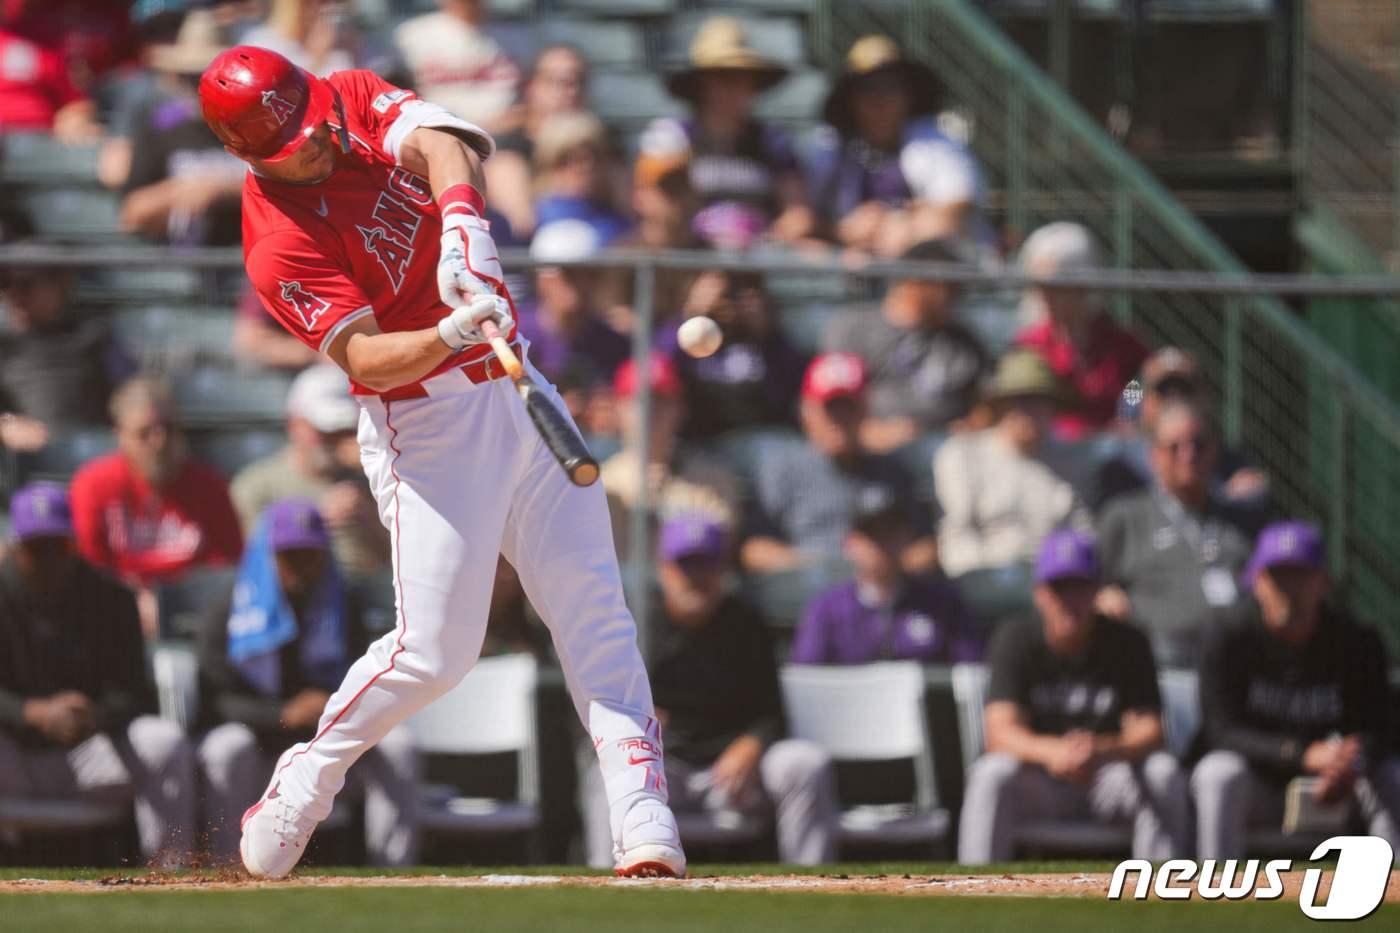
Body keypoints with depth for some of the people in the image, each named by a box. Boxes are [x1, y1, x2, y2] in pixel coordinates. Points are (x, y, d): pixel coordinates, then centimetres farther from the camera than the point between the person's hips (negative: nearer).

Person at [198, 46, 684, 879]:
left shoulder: (358, 100, -1)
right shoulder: (280, 247, -17)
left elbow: (442, 145, -20)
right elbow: (364, 357, -25)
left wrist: (462, 222, -39)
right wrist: (447, 338, -44)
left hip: (515, 386, 6)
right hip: (426, 425, -6)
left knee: (596, 611, -2)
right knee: (436, 651, -7)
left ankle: (644, 829, -6)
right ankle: (306, 779, 18)